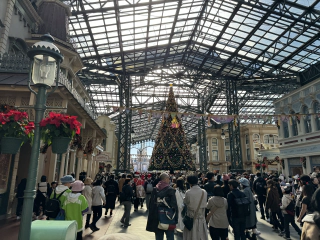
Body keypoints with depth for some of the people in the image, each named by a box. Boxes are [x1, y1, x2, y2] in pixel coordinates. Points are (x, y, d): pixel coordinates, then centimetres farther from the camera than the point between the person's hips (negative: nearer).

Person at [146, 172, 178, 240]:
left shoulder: (155, 190, 0)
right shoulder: (170, 190, -11)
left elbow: (151, 205, 4)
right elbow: (174, 205, -12)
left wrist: (151, 218, 13)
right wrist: (175, 219, -4)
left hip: (157, 219, 4)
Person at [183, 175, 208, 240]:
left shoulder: (188, 193, -18)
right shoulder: (204, 192, -10)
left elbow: (185, 203, -5)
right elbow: (205, 204, -1)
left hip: (191, 219, -2)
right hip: (201, 218, 2)